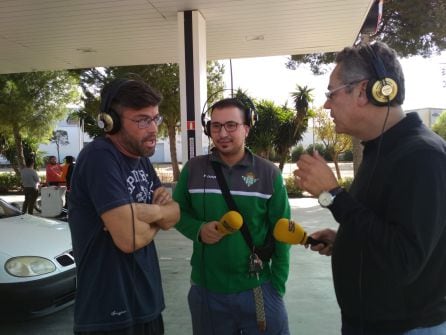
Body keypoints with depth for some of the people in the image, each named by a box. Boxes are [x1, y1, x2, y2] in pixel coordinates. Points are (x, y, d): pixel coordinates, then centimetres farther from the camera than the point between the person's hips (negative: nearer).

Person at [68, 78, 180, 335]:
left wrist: (152, 211, -18)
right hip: (110, 314, -8)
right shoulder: (99, 156, -20)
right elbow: (130, 238, -26)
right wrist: (156, 220, -7)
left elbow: (174, 215, 2)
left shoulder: (142, 158, 7)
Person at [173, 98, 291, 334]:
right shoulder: (193, 169, -3)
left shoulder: (268, 173, -4)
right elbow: (177, 212, 6)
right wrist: (198, 229, -14)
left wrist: (277, 285, -2)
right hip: (206, 291, 1)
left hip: (258, 289, -1)